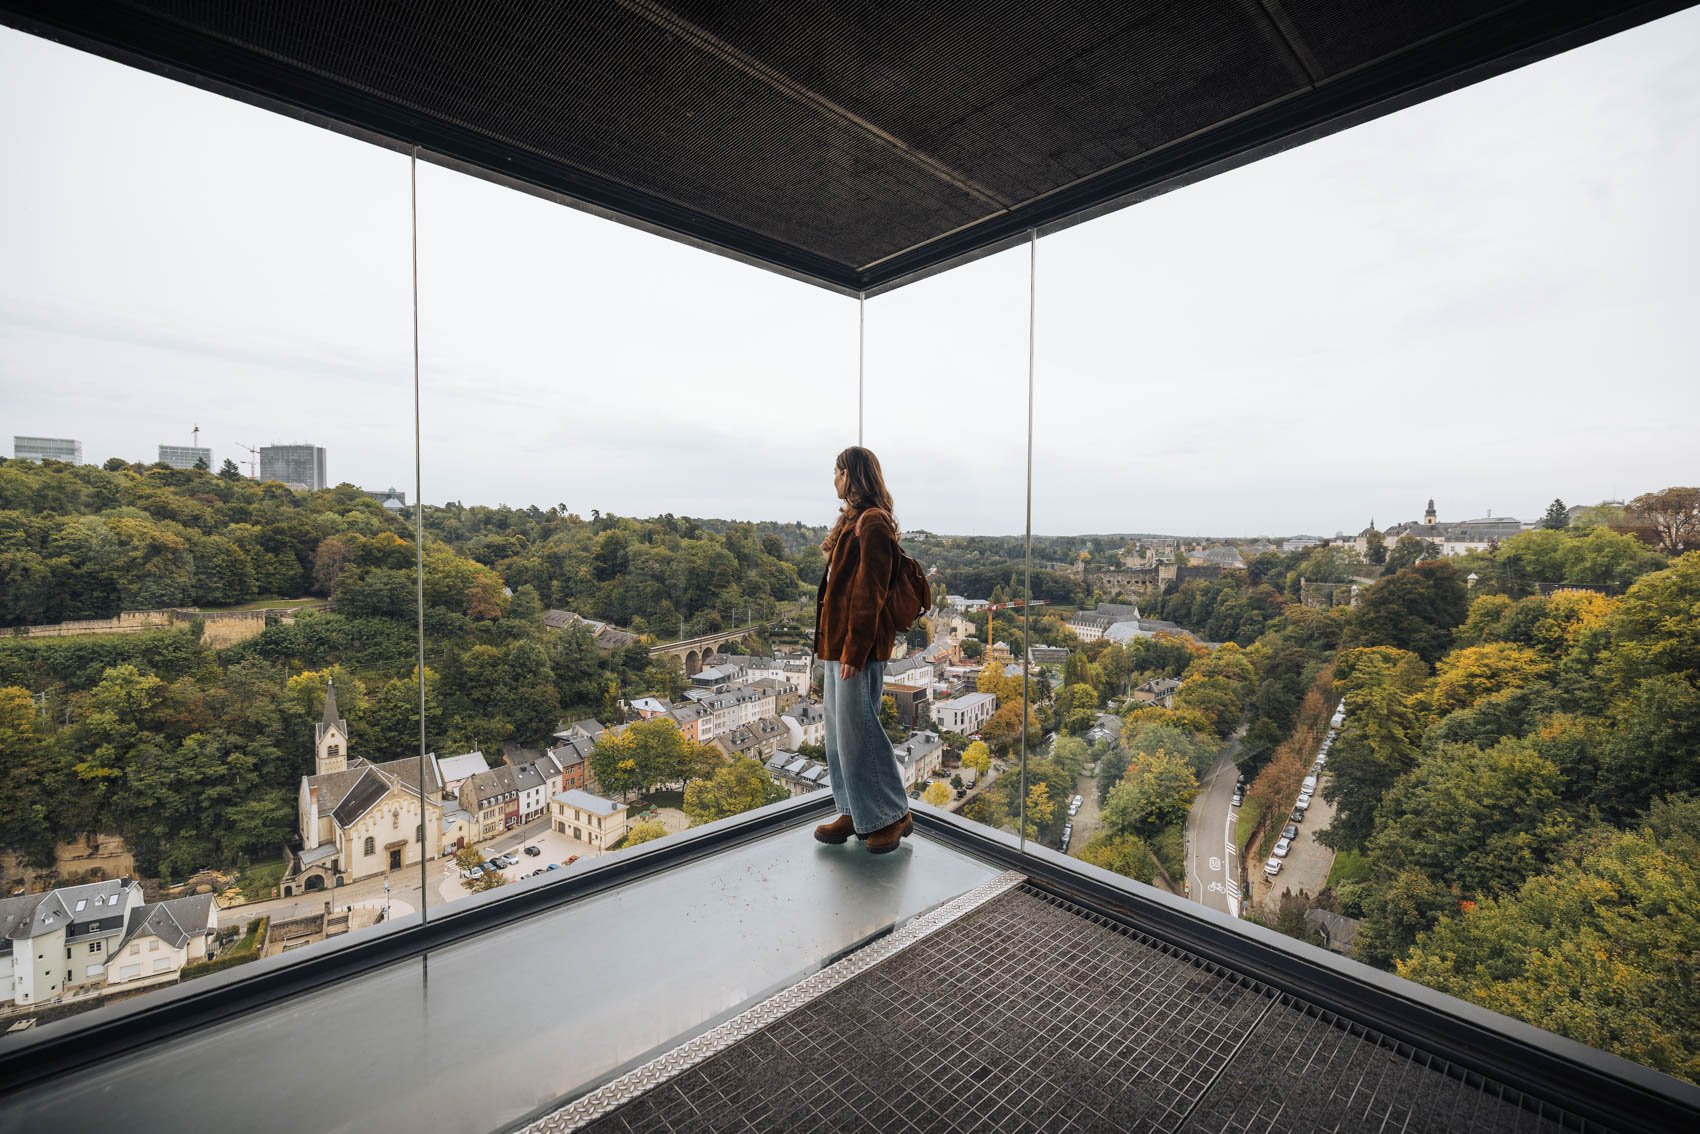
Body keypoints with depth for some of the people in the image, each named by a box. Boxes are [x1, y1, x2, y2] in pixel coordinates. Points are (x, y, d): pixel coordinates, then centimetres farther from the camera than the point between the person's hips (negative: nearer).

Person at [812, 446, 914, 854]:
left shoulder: (872, 524, -14)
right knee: (839, 731, 14)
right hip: (838, 640, 10)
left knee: (857, 731, -1)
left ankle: (892, 815, 15)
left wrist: (854, 651, -20)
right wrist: (836, 646, 15)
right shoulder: (851, 521, 14)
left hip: (858, 645, -10)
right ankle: (855, 813, 26)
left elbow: (868, 593, -19)